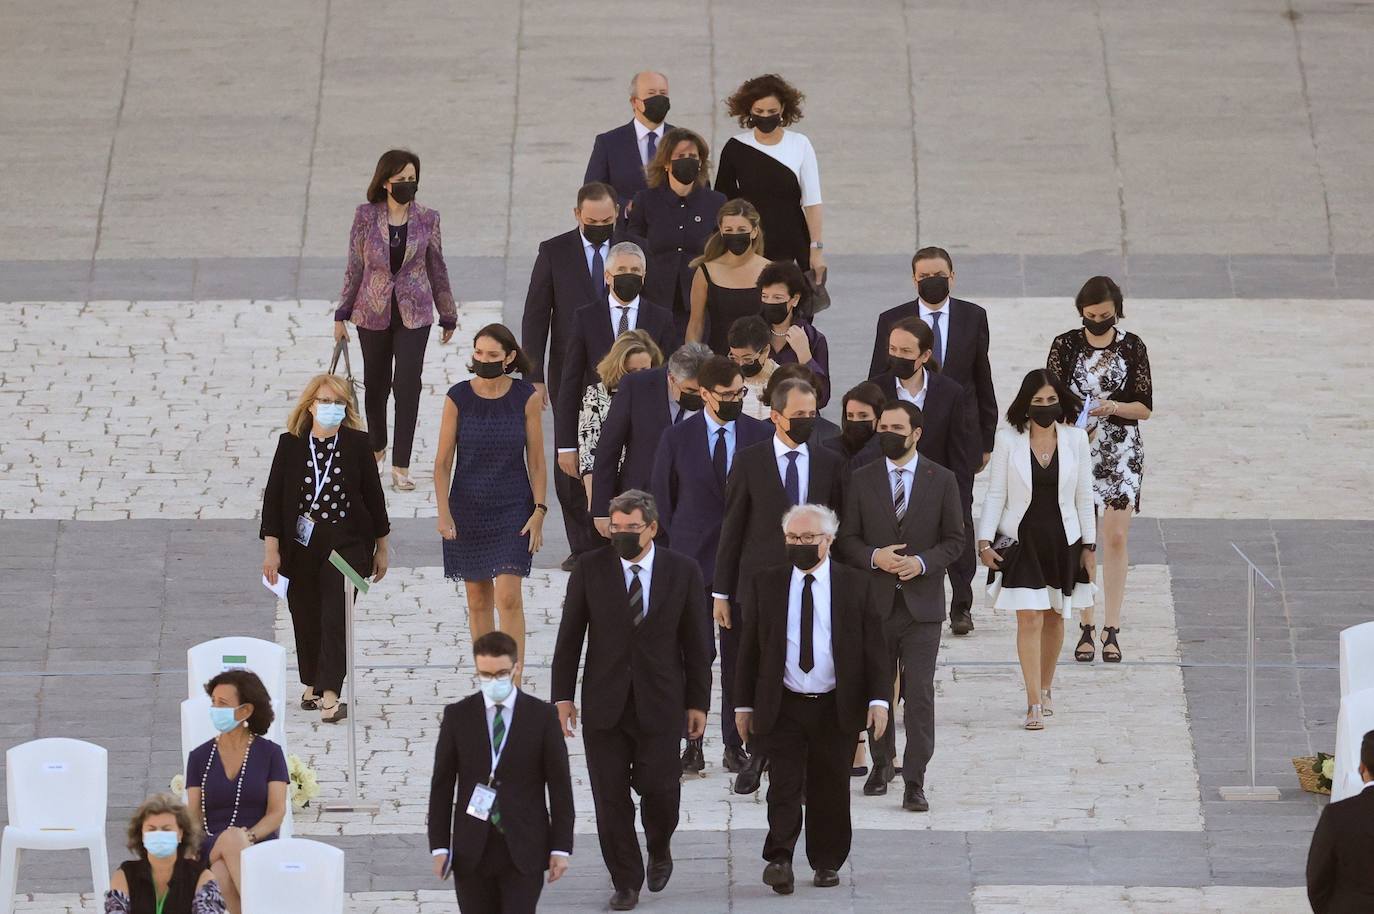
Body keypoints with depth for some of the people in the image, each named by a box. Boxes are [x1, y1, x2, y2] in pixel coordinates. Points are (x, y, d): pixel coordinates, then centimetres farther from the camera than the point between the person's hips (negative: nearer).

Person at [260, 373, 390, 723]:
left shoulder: (357, 444, -1)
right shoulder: (290, 444, 0)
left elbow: (373, 495, 5)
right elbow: (273, 496, 1)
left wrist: (382, 547, 9)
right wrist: (271, 548, -5)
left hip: (347, 543, -2)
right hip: (301, 546, 2)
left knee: (336, 617, -12)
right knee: (306, 617, 11)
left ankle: (329, 695, -18)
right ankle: (311, 685, 29)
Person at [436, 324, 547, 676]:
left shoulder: (526, 397, -5)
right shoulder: (458, 397, -4)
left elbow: (536, 461, 1)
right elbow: (443, 462, -2)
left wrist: (539, 510, -6)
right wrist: (443, 513, -11)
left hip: (513, 508, -2)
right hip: (467, 510, 2)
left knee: (508, 597, -12)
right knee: (478, 599, 9)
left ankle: (512, 684, -10)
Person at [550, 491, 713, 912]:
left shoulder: (682, 572, -2)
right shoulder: (590, 570, -1)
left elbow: (697, 641, 3)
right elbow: (569, 637, 3)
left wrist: (698, 702, 3)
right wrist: (562, 695, -1)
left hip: (659, 703, -1)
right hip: (604, 703, 1)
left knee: (658, 787, -4)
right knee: (610, 796, 1)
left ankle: (659, 848, 28)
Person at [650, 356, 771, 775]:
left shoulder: (761, 436, 2)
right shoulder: (677, 438, 1)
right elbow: (662, 500, 7)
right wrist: (673, 549, 1)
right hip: (693, 559, -1)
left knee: (739, 655, 4)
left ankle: (735, 744, 10)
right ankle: (691, 744, 4)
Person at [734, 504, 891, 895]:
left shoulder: (857, 586, 2)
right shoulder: (766, 585, 5)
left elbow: (875, 649, 2)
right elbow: (749, 648, 8)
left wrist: (879, 700, -8)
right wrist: (744, 704, 5)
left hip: (836, 709, 0)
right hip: (782, 708, 0)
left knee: (830, 789, 6)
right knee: (784, 785, -10)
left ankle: (827, 863, 18)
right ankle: (779, 860, -16)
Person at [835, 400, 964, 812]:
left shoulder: (941, 480, 3)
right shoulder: (862, 480, 5)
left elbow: (954, 539, 4)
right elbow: (847, 538, 5)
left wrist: (922, 562, -14)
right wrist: (874, 557, -15)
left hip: (921, 603, -2)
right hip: (875, 600, 2)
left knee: (920, 693, -8)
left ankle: (915, 780, -7)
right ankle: (882, 762, 29)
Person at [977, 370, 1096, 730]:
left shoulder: (1075, 439, 0)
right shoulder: (1008, 440, -5)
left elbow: (1084, 495, 6)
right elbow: (995, 494, -2)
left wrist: (1088, 545, 6)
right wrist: (985, 540, -9)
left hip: (1062, 539, 2)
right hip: (1021, 539, -2)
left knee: (1053, 617, 14)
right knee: (1029, 619, -10)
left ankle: (1045, 686, 34)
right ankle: (1034, 704, -10)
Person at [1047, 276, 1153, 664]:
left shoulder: (1132, 347, 2)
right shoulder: (1065, 346, 2)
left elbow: (1145, 407, 2)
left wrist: (1115, 408, -17)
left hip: (1121, 452, 0)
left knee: (1115, 537, -5)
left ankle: (1112, 629, -2)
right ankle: (1086, 628, 5)